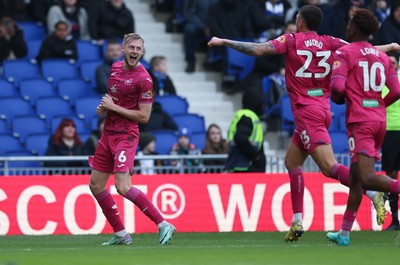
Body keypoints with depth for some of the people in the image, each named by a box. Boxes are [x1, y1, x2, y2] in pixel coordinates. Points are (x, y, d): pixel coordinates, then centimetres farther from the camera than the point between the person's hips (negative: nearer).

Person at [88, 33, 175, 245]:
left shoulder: (143, 79, -14)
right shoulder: (115, 67, 9)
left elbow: (144, 116, -15)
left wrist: (113, 107, -15)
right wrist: (104, 106, 6)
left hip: (125, 136, -8)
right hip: (108, 133, 8)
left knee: (123, 186, -20)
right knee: (96, 185, 9)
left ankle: (163, 225, -14)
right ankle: (120, 234, 17)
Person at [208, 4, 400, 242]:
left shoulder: (292, 40, -5)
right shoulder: (330, 43, 7)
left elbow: (258, 50, -11)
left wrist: (223, 42, 0)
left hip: (307, 112, -7)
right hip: (323, 110, 7)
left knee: (330, 167, -15)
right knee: (292, 161, 17)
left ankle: (373, 194, -34)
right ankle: (297, 222, 14)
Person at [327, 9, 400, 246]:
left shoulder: (344, 53, -3)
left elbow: (337, 87, -16)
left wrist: (338, 99, 6)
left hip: (360, 122, -7)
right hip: (380, 120, 7)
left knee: (367, 178, -16)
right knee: (356, 176, 14)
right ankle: (344, 233, 20)